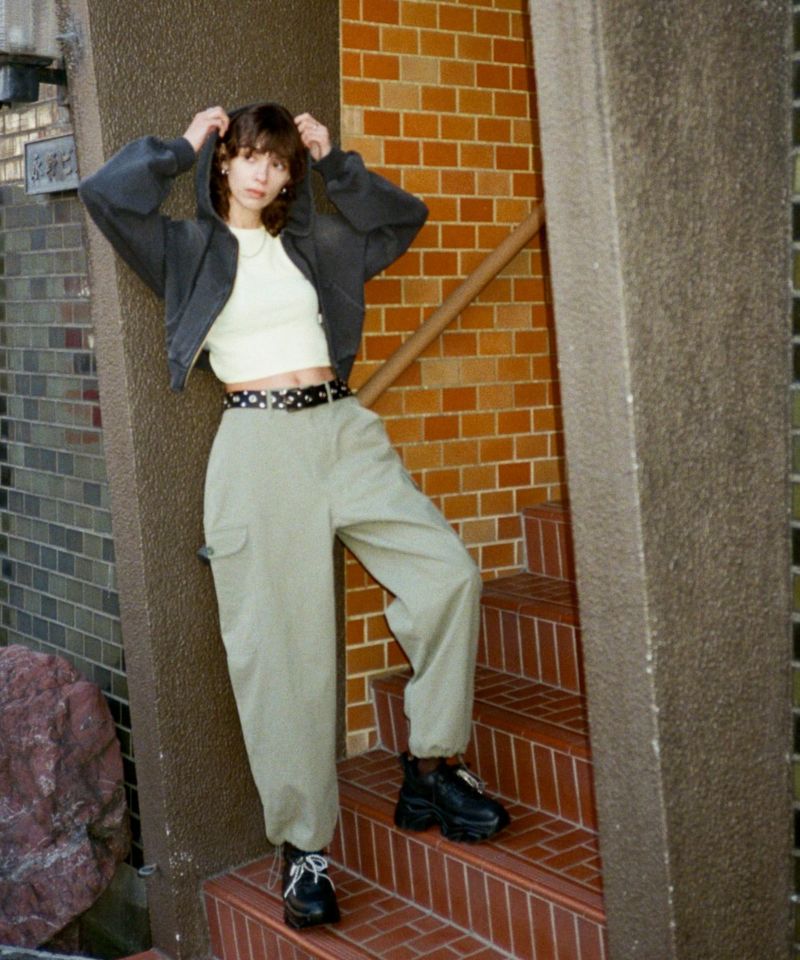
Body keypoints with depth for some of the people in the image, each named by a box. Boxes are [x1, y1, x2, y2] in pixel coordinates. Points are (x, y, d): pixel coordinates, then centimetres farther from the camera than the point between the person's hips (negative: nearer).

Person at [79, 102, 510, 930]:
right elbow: (105, 194, -4)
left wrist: (334, 164, 18)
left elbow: (403, 217, 26)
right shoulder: (190, 248, 9)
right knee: (281, 647, -6)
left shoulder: (315, 242, 19)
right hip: (258, 447, -4)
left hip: (343, 431, 4)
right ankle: (303, 847, 3)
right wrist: (184, 147, 7)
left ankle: (431, 767, 2)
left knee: (447, 572, -14)